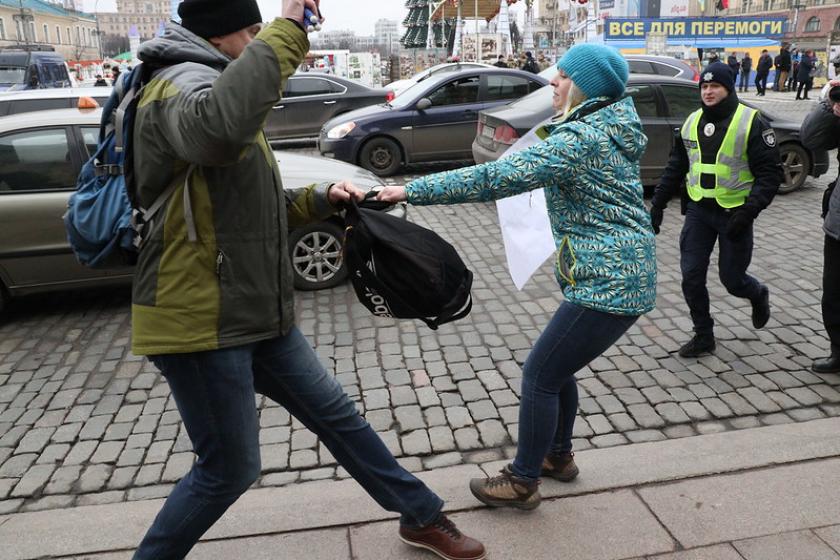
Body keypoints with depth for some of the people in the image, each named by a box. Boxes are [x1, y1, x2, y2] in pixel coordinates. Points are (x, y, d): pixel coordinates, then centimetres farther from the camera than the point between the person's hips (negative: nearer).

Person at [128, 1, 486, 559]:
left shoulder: (210, 85, 20)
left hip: (257, 312, 10)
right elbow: (220, 125, -43)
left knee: (337, 414, 14)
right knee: (231, 469, 3)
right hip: (200, 319, -10)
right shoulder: (183, 82, -14)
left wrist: (321, 199, 8)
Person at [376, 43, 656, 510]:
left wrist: (411, 191, -24)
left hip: (609, 284, -10)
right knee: (556, 367, 20)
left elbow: (493, 178, -26)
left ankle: (522, 482, 16)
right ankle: (558, 456, 38)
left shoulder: (579, 139, -20)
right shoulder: (612, 125, 10)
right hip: (623, 273, 10)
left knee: (540, 375, 0)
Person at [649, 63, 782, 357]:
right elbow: (675, 168, 14)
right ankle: (703, 335, 18)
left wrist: (749, 211, -22)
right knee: (692, 277, 1)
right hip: (698, 211, 4)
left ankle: (758, 295, 41)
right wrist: (657, 204, 9)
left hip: (734, 214, -4)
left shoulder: (751, 122, -10)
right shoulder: (692, 122, 6)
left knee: (732, 279, 5)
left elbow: (770, 173, -11)